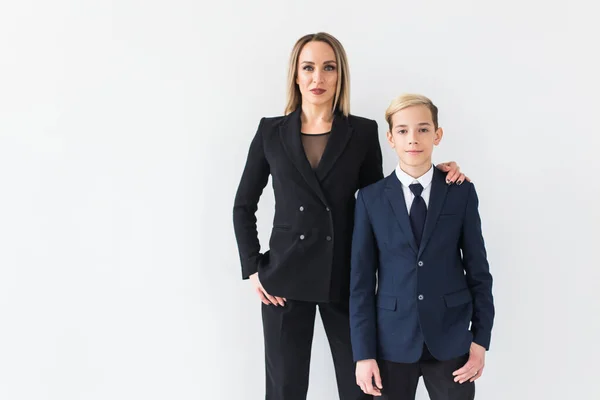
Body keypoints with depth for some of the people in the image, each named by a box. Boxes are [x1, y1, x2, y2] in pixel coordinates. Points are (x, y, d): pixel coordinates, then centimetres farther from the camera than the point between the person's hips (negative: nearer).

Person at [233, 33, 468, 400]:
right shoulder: (271, 131, 3)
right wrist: (253, 269, 0)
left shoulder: (363, 132, 2)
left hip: (345, 278, 0)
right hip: (285, 279, 0)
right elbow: (243, 206, 9)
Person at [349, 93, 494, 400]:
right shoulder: (370, 199, 0)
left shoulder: (462, 193, 1)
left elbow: (478, 269, 3)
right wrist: (363, 352, -4)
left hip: (452, 339, 0)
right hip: (391, 341, 0)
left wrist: (481, 338, 0)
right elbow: (361, 280, -1)